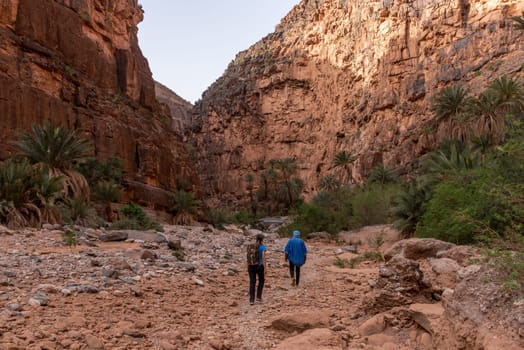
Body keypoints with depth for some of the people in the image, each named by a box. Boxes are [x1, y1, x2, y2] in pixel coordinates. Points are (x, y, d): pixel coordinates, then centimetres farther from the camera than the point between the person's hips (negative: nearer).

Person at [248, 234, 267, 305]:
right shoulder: (263, 247, -9)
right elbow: (263, 258, -14)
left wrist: (248, 267, 16)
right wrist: (265, 269, -10)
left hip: (251, 266, 3)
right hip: (260, 266, -3)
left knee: (252, 282, 4)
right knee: (261, 281, 19)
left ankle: (251, 300, -2)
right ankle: (258, 297, 16)